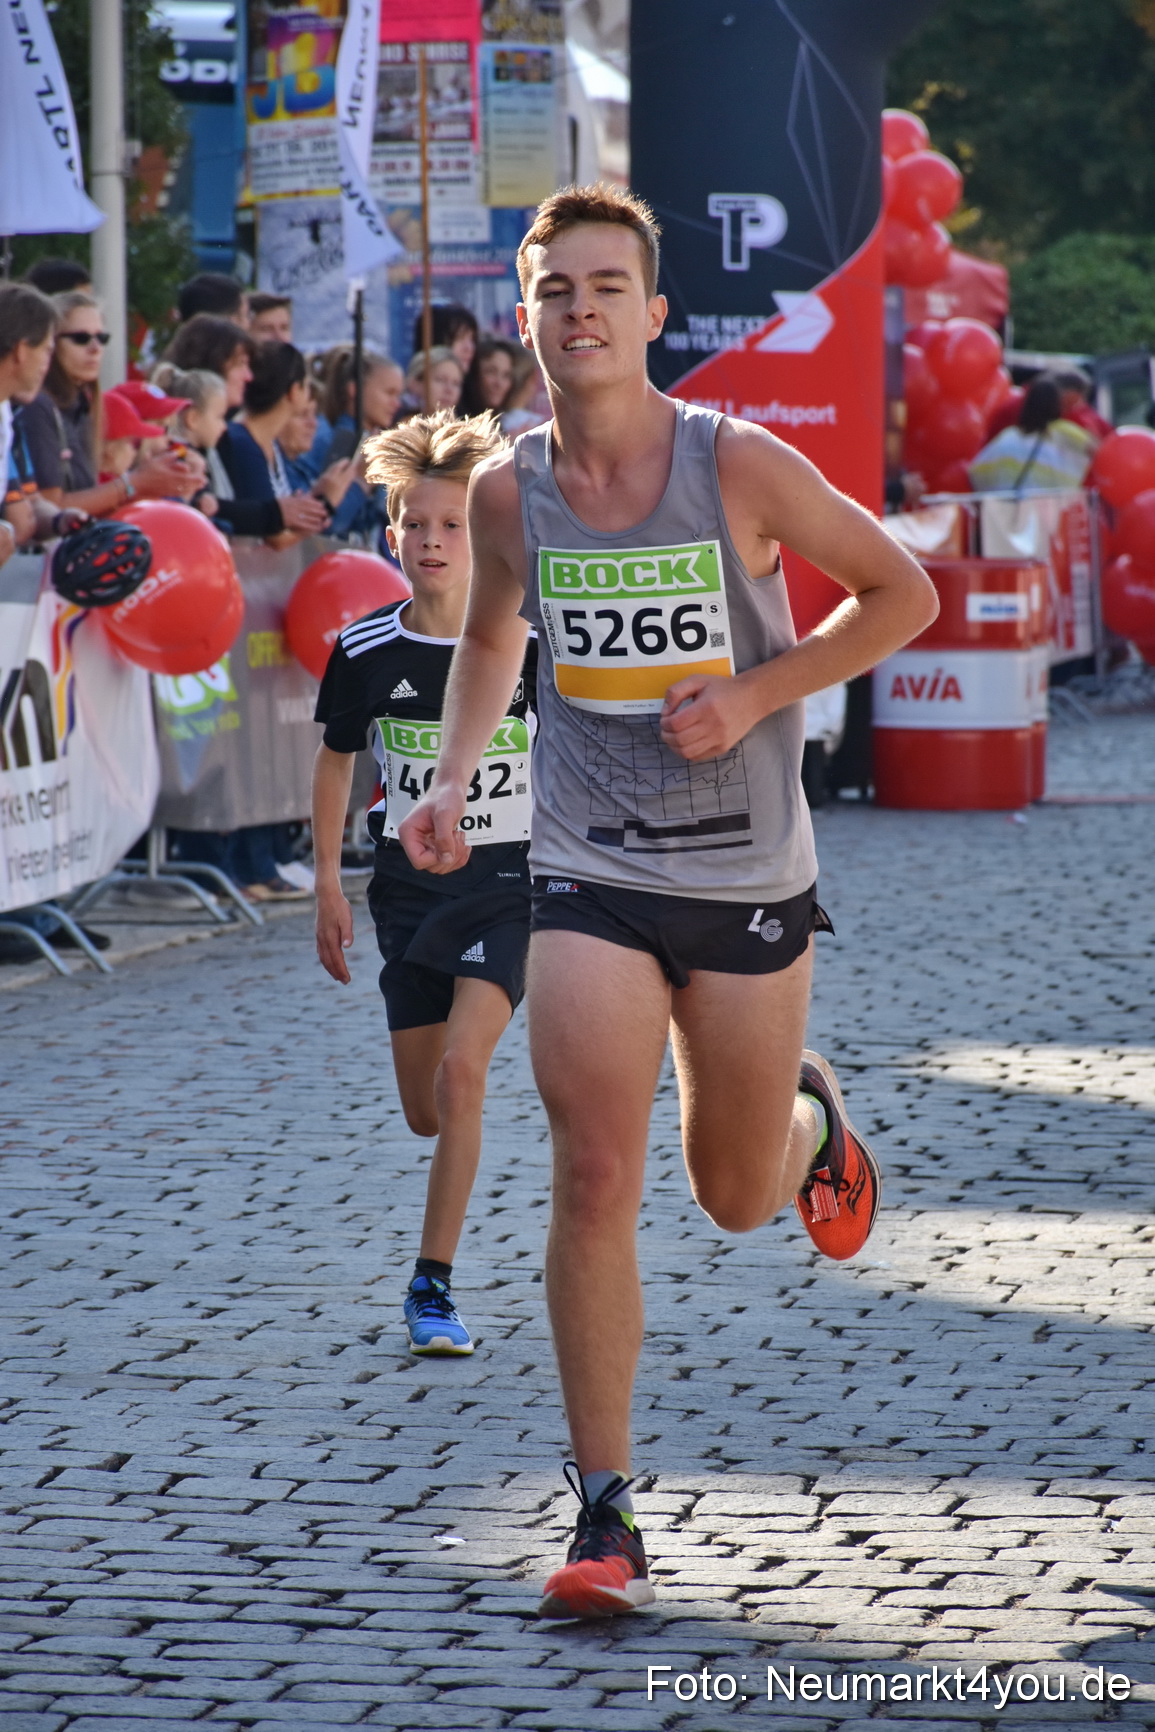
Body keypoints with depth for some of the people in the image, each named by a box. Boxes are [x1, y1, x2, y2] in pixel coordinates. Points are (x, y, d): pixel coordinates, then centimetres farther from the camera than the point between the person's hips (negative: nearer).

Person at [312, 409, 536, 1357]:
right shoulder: (365, 652, -4)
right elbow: (335, 761, 10)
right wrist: (329, 885, 6)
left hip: (511, 883, -3)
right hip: (410, 883, 3)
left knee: (461, 1072, -21)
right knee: (424, 1112, 9)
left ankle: (433, 1283, -14)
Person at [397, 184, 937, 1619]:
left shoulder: (739, 465, -12)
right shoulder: (508, 491, -2)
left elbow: (903, 594, -2)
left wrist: (750, 698, -12)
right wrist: (451, 781, 4)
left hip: (750, 879, -1)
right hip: (590, 880, 1)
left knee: (736, 1199, 12)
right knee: (593, 1184, -12)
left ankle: (811, 1118, 50)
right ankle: (604, 1513, -5)